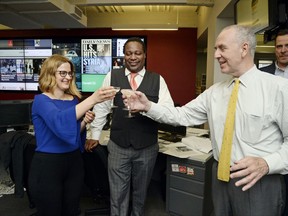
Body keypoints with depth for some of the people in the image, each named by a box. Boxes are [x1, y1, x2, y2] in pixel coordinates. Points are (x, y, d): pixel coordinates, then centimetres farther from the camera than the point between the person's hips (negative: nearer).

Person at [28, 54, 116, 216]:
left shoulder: (74, 99, 4)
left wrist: (84, 122, -10)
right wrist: (92, 100, -43)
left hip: (74, 162, 6)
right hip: (47, 164, -5)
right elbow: (59, 121, -35)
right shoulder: (41, 100, -13)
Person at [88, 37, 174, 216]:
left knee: (140, 193, 21)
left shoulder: (157, 79, -1)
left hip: (147, 147, 1)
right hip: (118, 146, 0)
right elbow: (101, 107, 5)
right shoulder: (112, 76, 1)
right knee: (117, 195, 9)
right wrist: (95, 135, 5)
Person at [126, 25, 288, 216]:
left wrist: (267, 163, -24)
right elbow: (182, 115, 2)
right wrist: (148, 106, -7)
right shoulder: (214, 92, 4)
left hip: (261, 182, -5)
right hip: (221, 177, 5)